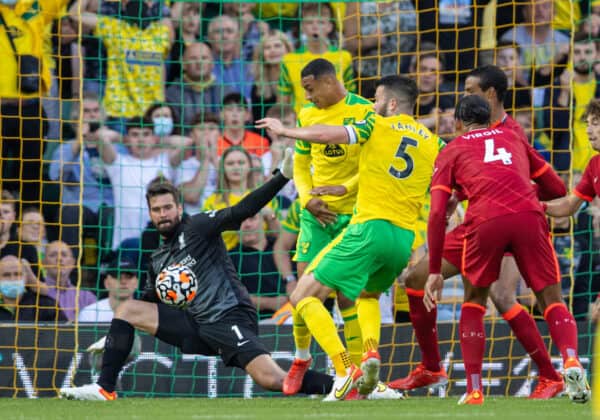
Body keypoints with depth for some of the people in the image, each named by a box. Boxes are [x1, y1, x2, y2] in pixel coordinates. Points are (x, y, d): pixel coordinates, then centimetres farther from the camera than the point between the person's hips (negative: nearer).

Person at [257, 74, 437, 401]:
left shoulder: (378, 126, 1)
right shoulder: (434, 143, 13)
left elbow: (326, 135, -9)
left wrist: (283, 130, 4)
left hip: (370, 227, -6)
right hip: (405, 238, 6)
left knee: (304, 295, 1)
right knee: (368, 294, 33)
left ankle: (345, 371, -15)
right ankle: (372, 352, 2)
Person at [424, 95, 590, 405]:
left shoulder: (451, 151, 23)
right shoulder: (511, 137, 31)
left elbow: (437, 213, 12)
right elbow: (556, 186, 32)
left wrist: (435, 271, 13)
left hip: (486, 219, -1)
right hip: (529, 214, 1)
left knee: (474, 301, 20)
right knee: (551, 299, 10)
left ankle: (474, 390, 11)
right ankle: (571, 361, -19)